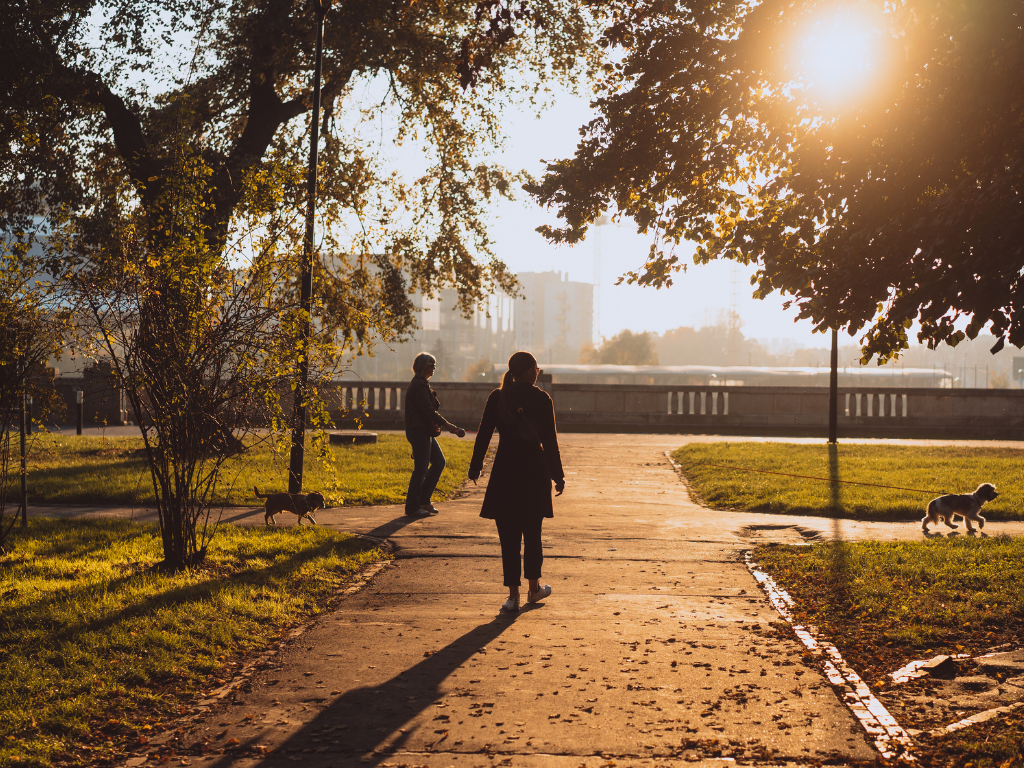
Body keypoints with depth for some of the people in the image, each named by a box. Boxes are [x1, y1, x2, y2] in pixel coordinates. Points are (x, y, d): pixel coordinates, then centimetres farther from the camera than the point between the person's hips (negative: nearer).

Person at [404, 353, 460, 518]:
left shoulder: (420, 383, 17)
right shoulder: (419, 385, -16)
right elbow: (428, 410, -22)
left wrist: (440, 424, 12)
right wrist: (447, 424, -19)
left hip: (425, 432, 11)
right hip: (419, 432, -11)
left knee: (439, 462, 13)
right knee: (421, 469, -5)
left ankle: (424, 500, 18)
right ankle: (412, 507, 2)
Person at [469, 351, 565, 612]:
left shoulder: (496, 397, -1)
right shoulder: (541, 399, -6)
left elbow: (484, 434, 3)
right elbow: (550, 440, -5)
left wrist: (475, 466, 15)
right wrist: (557, 475, 2)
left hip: (505, 471, 1)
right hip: (535, 472, -1)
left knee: (509, 534, 4)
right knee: (532, 531, 15)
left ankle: (513, 594, 2)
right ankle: (534, 587, 26)